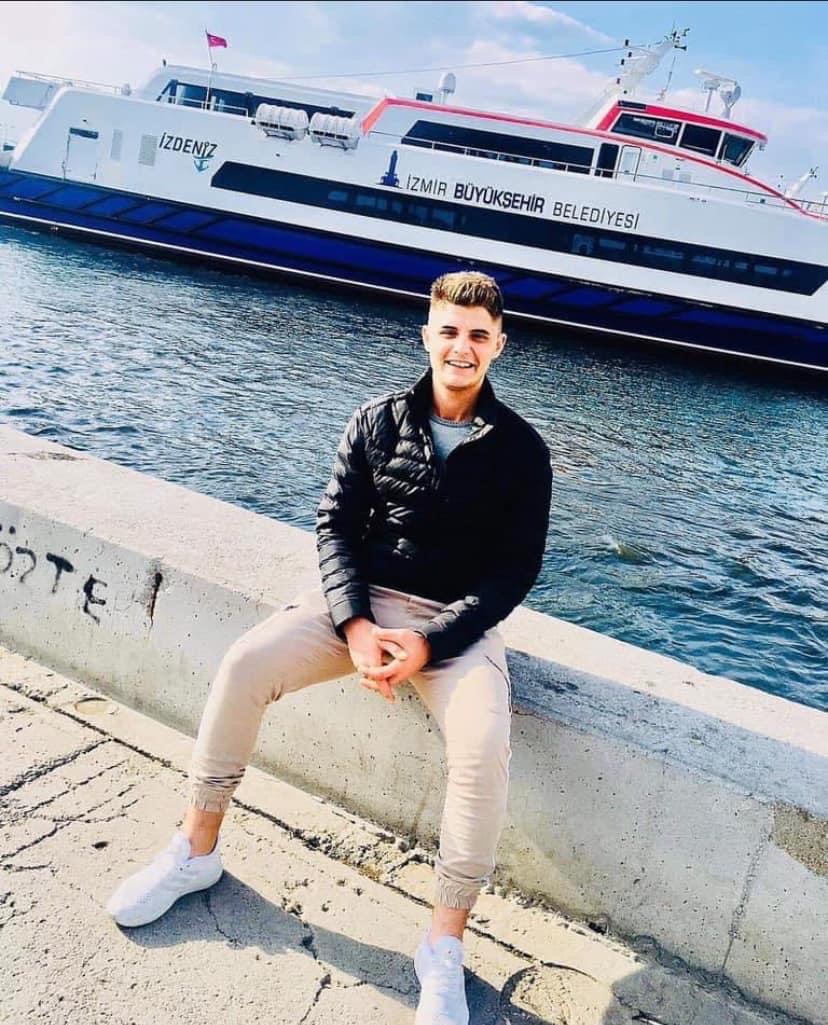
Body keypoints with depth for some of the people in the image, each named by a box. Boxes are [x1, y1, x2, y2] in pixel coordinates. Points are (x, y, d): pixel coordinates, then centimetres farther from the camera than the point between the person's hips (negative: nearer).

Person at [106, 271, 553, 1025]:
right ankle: (197, 850, 2)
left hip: (458, 623, -2)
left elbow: (516, 568, -6)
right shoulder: (378, 421, 3)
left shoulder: (521, 450, -3)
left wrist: (429, 645, -19)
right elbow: (336, 523, 1)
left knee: (485, 747, -30)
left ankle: (444, 948, -12)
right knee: (245, 664, -19)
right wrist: (355, 625, -16)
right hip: (364, 601, 3)